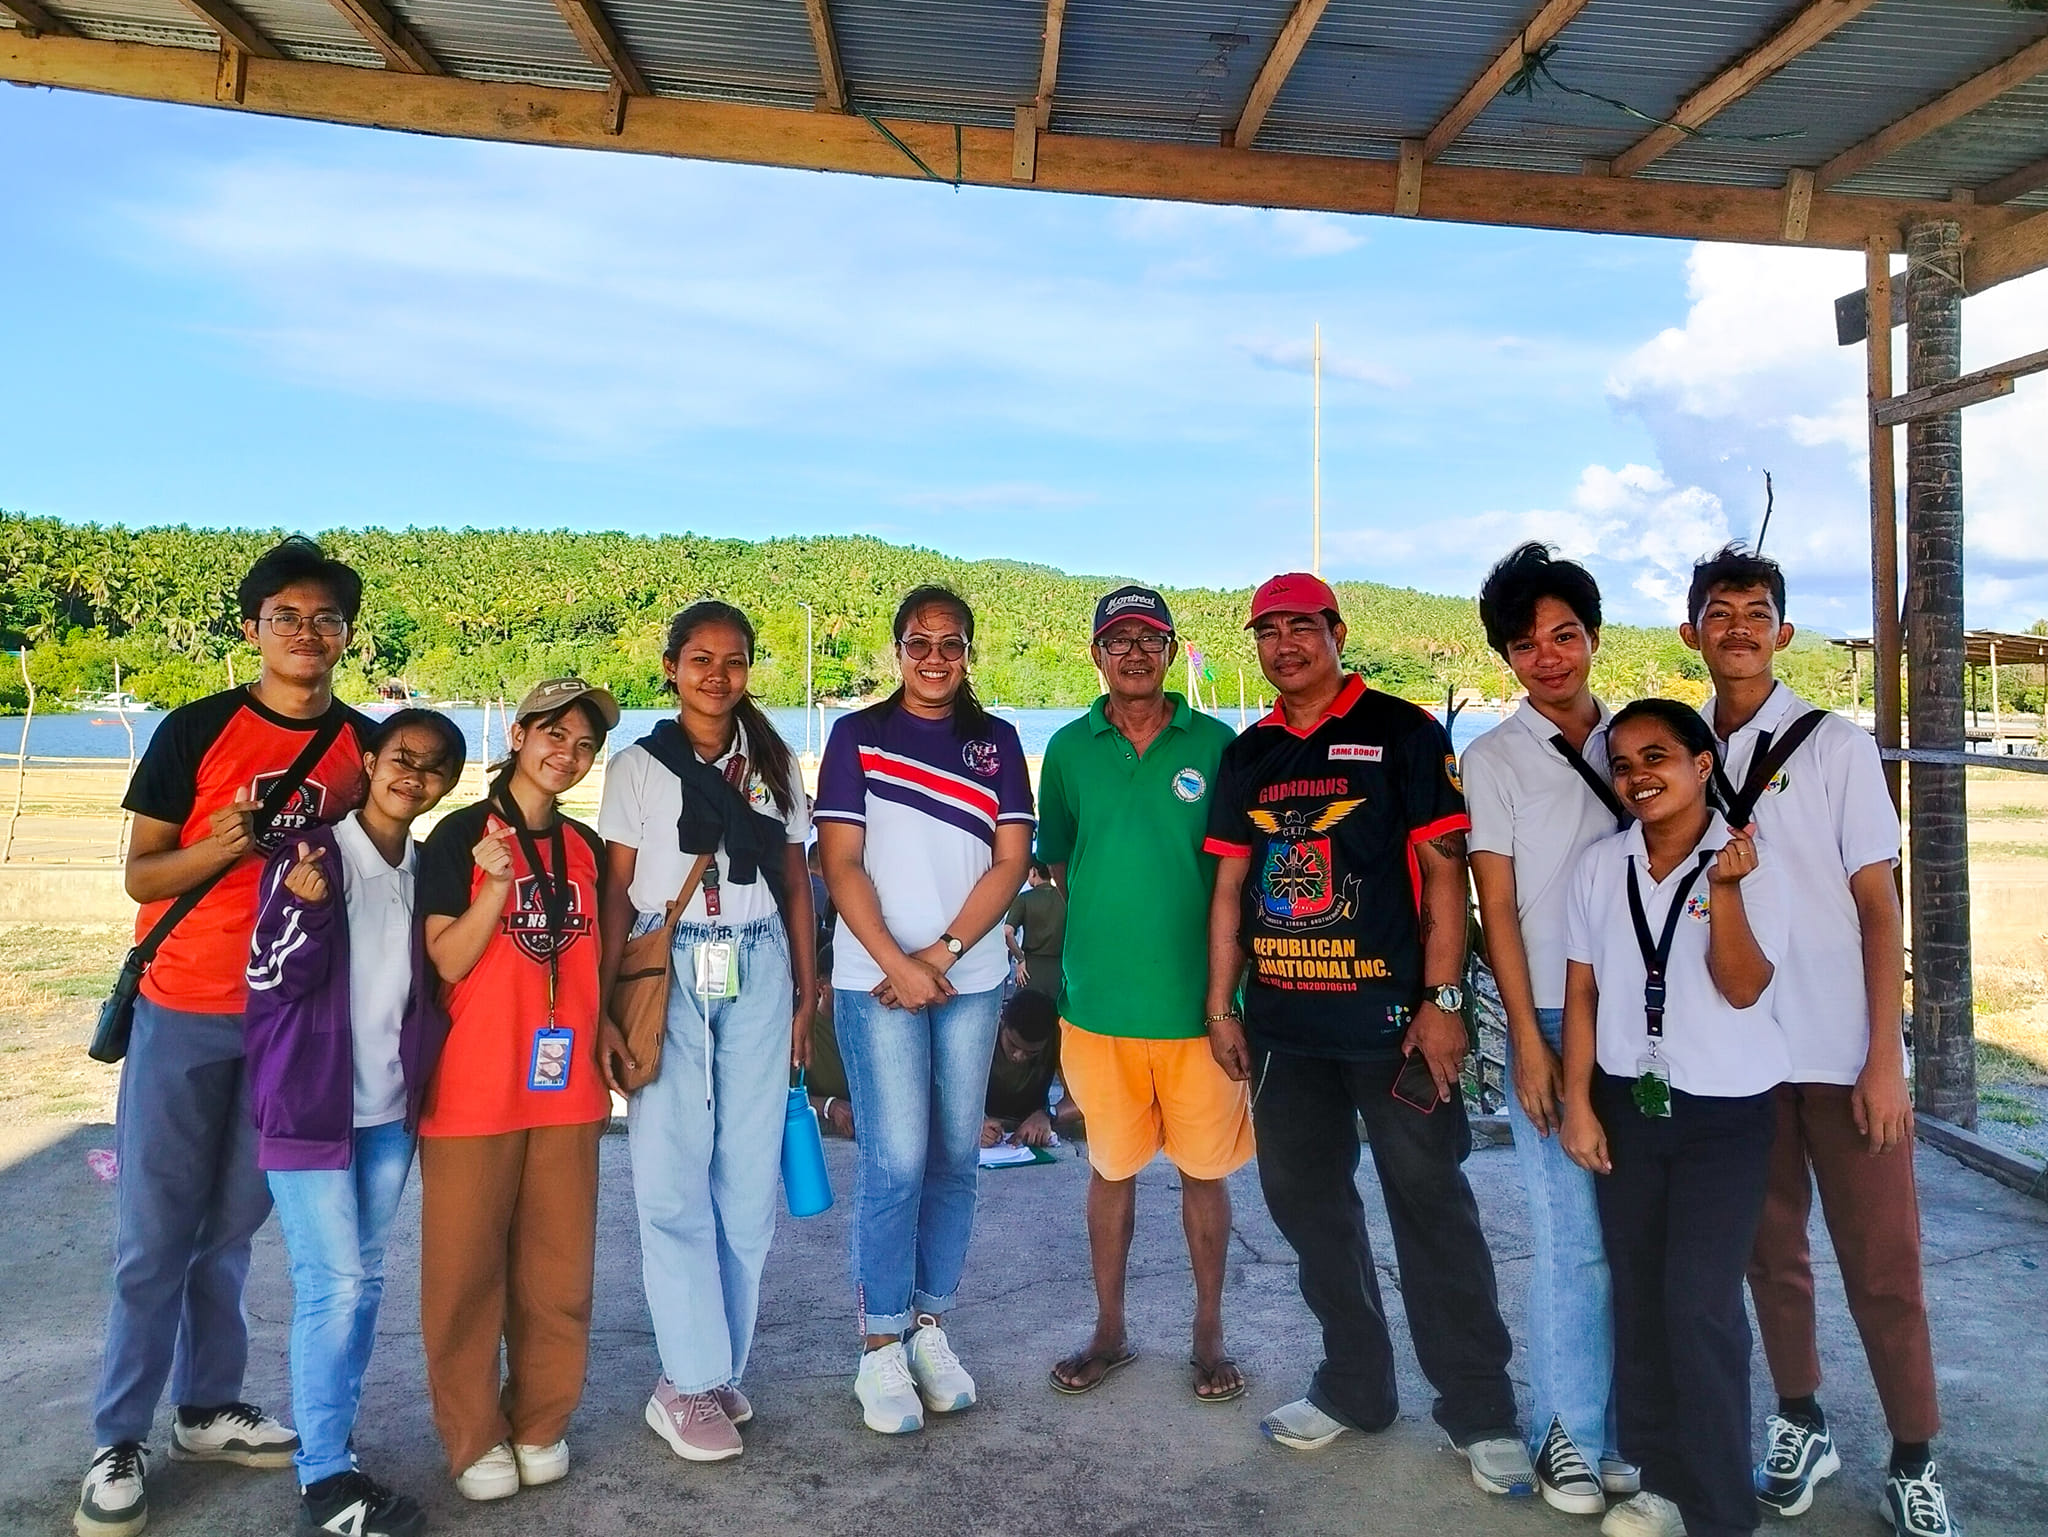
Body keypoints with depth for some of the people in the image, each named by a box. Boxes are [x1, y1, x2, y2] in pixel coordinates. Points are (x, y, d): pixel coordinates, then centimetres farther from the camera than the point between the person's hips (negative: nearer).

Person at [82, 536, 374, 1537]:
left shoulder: (364, 744, 3)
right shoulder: (196, 732, -6)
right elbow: (139, 874, -4)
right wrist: (221, 847, -21)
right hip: (183, 1013, -2)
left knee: (230, 1226, 13)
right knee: (155, 1235, 3)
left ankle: (207, 1410, 26)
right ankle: (118, 1441, 15)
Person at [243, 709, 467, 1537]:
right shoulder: (309, 854, -9)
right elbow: (271, 977, -14)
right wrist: (308, 907, -29)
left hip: (389, 1109, 6)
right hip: (309, 1103, -5)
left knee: (364, 1282, 12)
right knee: (333, 1285, -5)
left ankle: (329, 1442, 26)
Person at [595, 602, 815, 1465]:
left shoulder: (776, 765, 10)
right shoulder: (637, 767, 3)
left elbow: (796, 884, 12)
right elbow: (616, 893, 1)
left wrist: (805, 995, 7)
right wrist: (604, 1006, -7)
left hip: (757, 974, 2)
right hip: (666, 975, -2)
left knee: (750, 1178, 3)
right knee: (674, 1181, -2)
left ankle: (717, 1372, 17)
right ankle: (691, 1383, 10)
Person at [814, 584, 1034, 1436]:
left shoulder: (996, 740, 8)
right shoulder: (857, 735, 2)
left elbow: (1010, 860, 1)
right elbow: (841, 863, -3)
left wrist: (940, 956, -9)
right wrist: (896, 964, -13)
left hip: (972, 980, 3)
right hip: (875, 979, -3)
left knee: (955, 1157, 8)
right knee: (896, 1162, -5)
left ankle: (930, 1327, 23)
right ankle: (881, 1349, 10)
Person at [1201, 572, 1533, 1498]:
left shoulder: (1404, 733, -2)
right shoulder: (1247, 756, 11)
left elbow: (1443, 870, -7)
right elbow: (1230, 887, 12)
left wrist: (1442, 1000, -13)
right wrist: (1221, 1006, 8)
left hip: (1390, 1018, -5)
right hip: (1284, 1023, 5)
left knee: (1432, 1209, 2)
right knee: (1306, 1200, 13)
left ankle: (1480, 1411, 18)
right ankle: (1354, 1388, 31)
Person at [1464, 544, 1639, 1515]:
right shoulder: (1493, 760, -1)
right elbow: (1497, 907, -4)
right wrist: (1529, 1040, -9)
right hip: (1552, 1020, -4)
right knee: (1576, 1235, -1)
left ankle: (1629, 1418, 24)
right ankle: (1568, 1431, 16)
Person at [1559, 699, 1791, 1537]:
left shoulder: (1752, 860, -9)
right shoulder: (1600, 864, 0)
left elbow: (1744, 988, -15)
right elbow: (1581, 990, 3)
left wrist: (1725, 890, -29)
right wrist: (1579, 1103, 0)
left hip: (1725, 1114, -3)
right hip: (1626, 1105, 4)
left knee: (1700, 1304, -6)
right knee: (1638, 1295, 10)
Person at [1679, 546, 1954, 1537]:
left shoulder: (1836, 745, -2)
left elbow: (1879, 908, -3)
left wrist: (1885, 1058, -8)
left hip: (1843, 1054, -2)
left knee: (1881, 1263, 4)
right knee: (1771, 1251, 12)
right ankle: (1800, 1425, 29)